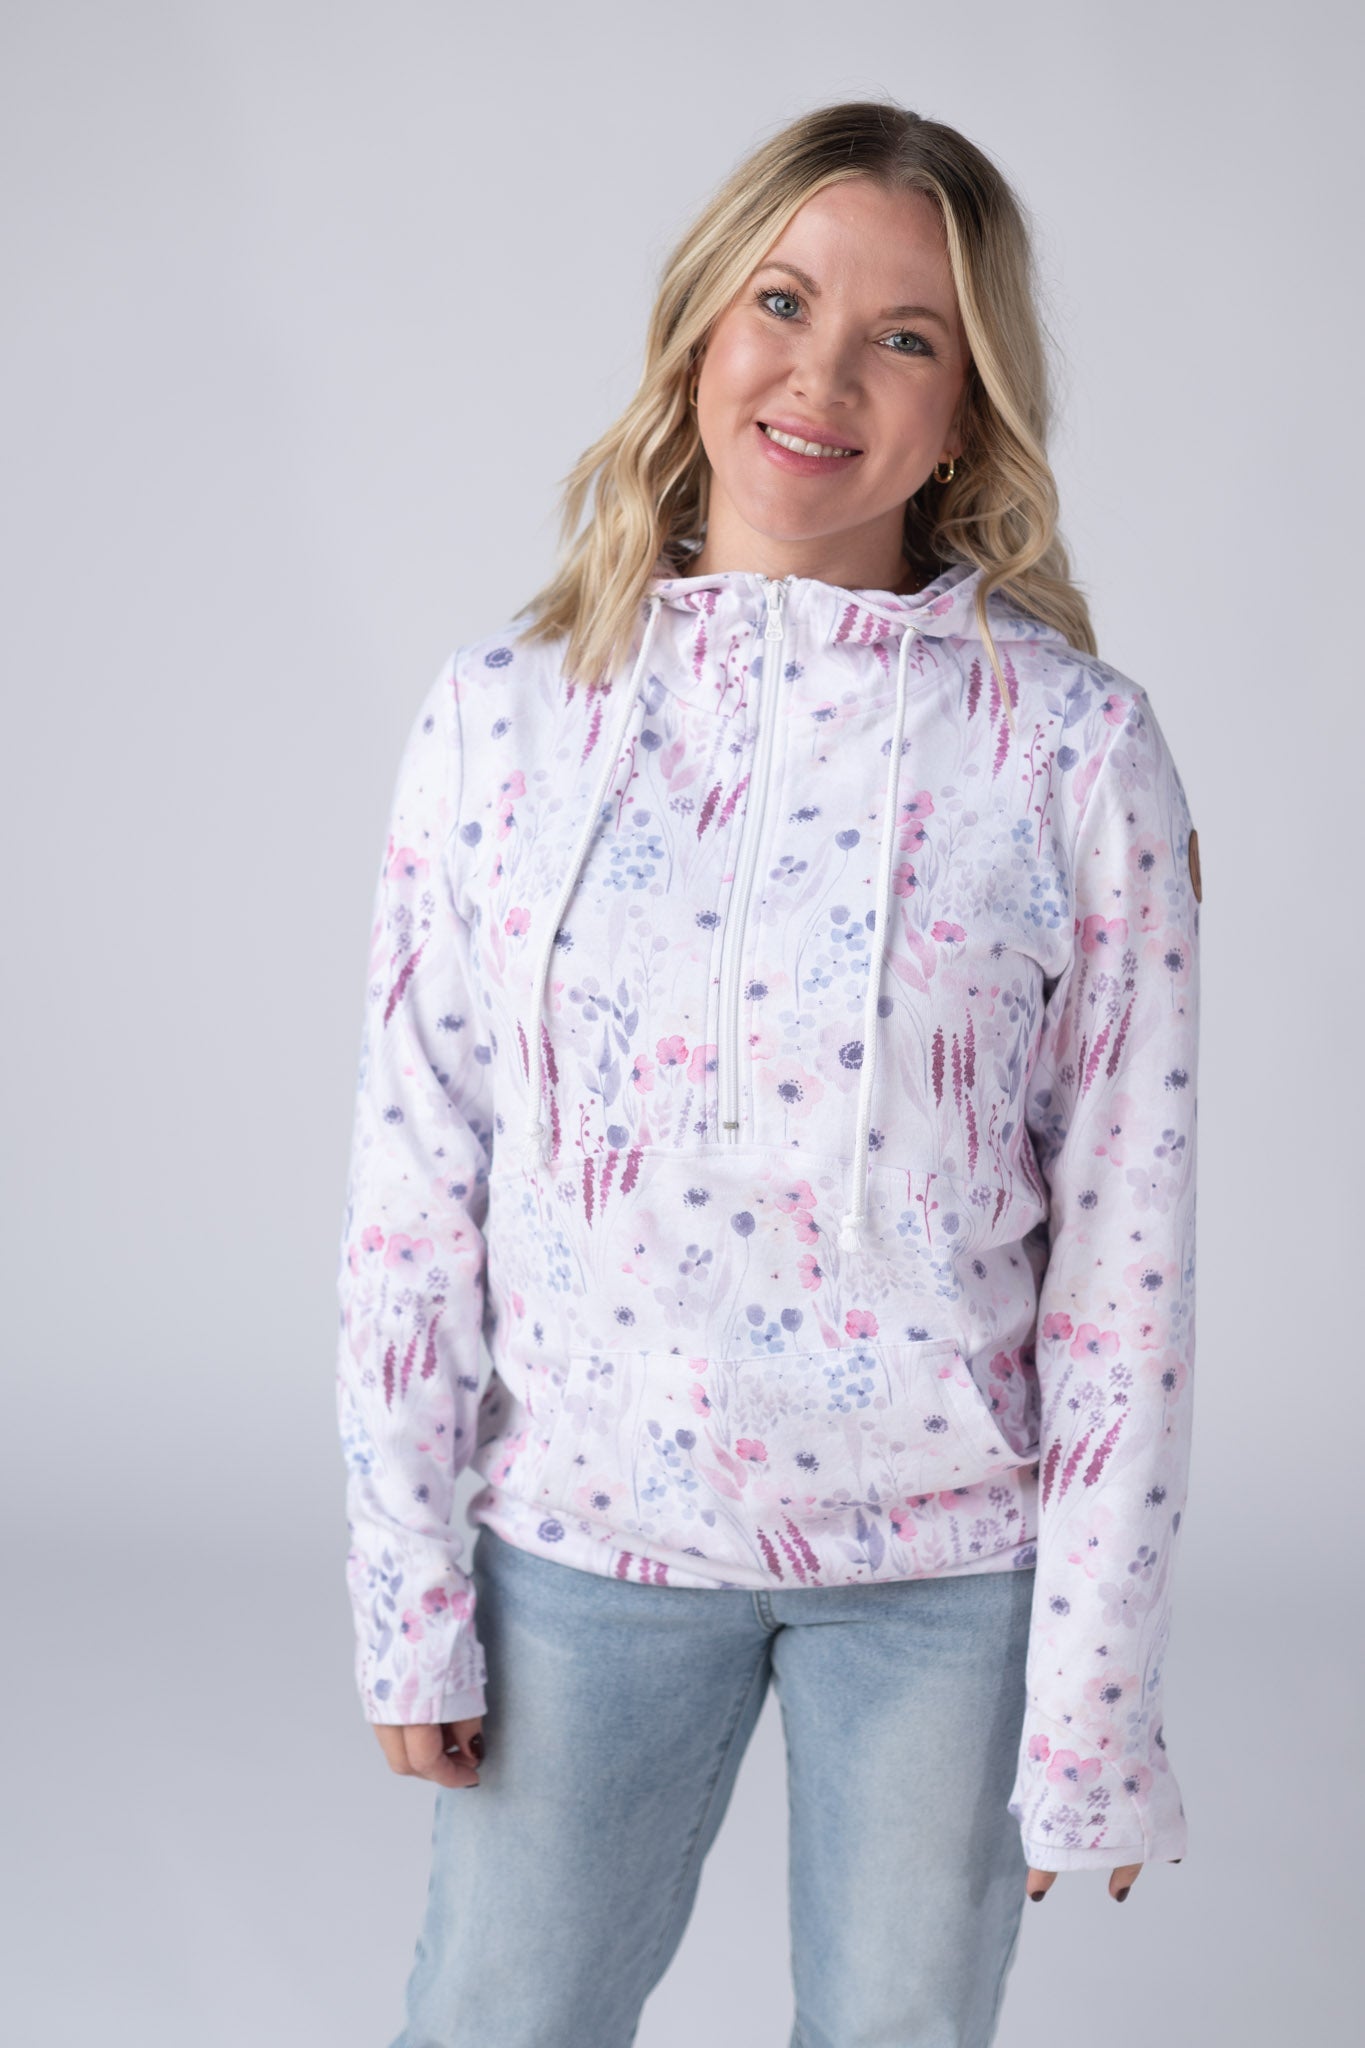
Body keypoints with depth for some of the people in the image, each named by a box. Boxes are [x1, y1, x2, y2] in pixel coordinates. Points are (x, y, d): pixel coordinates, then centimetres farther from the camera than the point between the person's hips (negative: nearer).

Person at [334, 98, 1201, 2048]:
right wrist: (406, 1589, 0)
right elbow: (414, 1176, 0)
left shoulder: (1077, 747, -9)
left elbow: (1126, 1249, -8)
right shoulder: (508, 711, -3)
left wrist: (1091, 1701, -7)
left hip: (947, 1565, -1)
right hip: (582, 1526, 2)